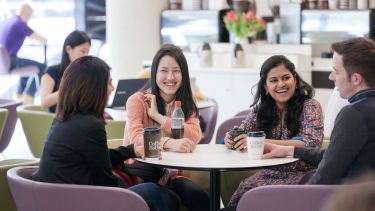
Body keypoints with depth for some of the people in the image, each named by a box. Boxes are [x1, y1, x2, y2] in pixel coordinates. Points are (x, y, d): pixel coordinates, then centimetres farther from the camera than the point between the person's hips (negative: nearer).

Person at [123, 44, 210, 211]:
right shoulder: (137, 100, -6)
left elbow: (195, 137, -10)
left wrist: (157, 116, -15)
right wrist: (169, 143, -40)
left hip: (171, 174, 4)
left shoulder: (185, 103, 9)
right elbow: (136, 138, -22)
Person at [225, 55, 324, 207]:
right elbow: (242, 133, 13)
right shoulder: (260, 109, 9)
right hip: (270, 173, 4)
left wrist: (263, 142, -25)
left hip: (301, 175, -4)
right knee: (241, 193, -28)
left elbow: (311, 143, -18)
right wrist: (230, 138, -14)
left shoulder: (310, 106, -5)